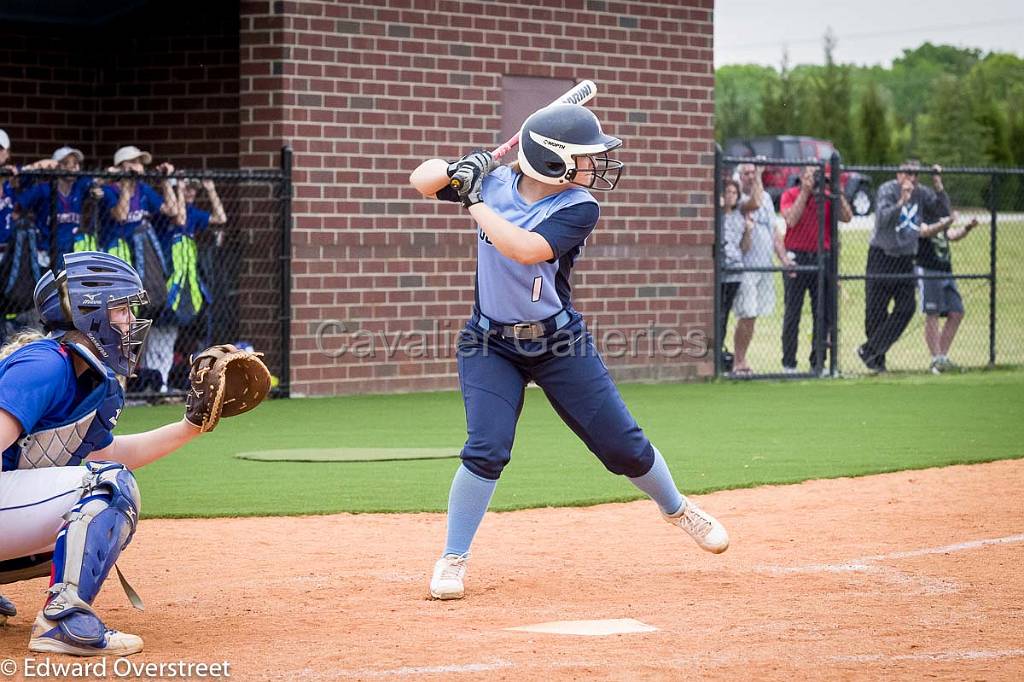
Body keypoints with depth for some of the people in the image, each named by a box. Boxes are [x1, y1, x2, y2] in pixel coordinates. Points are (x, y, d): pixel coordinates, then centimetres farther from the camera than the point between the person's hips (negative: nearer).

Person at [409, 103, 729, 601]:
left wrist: (475, 203, -25)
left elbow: (526, 248, -30)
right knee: (487, 449, -17)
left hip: (561, 344, 0)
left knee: (623, 444, 4)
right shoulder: (494, 181, -6)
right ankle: (452, 560, -3)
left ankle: (677, 510, 32)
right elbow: (422, 181, -2)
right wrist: (463, 170, -20)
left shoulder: (579, 208, -14)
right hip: (491, 345, 0)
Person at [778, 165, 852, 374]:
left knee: (824, 313, 3)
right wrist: (805, 192, -13)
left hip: (822, 257, 3)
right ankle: (788, 364, 4)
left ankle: (818, 363, 10)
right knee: (792, 312, -1)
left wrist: (838, 193, -11)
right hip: (796, 258, -3)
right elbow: (791, 220, -14)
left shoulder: (828, 197, 9)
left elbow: (846, 217, -3)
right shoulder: (790, 195, 2)